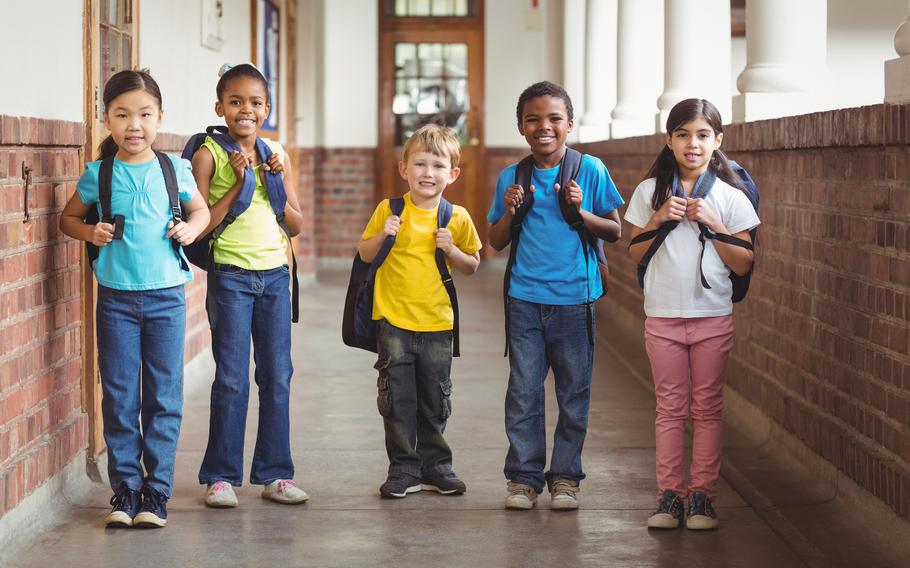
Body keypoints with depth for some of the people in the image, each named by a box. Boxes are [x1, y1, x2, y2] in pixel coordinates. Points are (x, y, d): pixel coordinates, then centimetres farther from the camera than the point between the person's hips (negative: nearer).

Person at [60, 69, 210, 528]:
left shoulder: (175, 170, 0)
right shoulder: (98, 175, -1)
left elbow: (201, 210, 16)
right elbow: (68, 217, 12)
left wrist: (192, 228, -4)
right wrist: (89, 232, -8)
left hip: (166, 296, 0)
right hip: (116, 297, 0)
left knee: (164, 396, 3)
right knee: (119, 397, 4)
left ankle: (156, 490, 11)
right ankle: (124, 489, 13)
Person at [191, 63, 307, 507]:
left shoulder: (276, 154, 8)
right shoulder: (209, 154, -5)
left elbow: (296, 225, 10)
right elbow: (202, 224, -11)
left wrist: (279, 184, -5)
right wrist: (239, 183, -15)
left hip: (275, 274, 4)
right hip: (231, 275, -4)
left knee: (277, 377, 7)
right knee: (232, 379, -2)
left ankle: (275, 473, 16)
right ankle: (221, 475, 7)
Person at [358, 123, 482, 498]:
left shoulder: (457, 218, 0)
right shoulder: (389, 210, -3)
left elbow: (472, 266, 8)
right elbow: (365, 255, 6)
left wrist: (451, 249, -11)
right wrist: (383, 235, -13)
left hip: (437, 324, 1)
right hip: (393, 321, -1)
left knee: (435, 401, 11)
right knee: (397, 400, 3)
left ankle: (435, 466, 24)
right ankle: (404, 469, 12)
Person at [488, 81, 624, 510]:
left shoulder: (590, 170, 0)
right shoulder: (511, 178, 6)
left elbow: (614, 231, 3)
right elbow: (497, 242, 11)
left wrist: (579, 210, -13)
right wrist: (510, 210, -7)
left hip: (574, 298, -1)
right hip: (525, 300, 1)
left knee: (574, 394, 5)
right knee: (523, 392, 2)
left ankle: (565, 477, 17)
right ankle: (524, 477, 12)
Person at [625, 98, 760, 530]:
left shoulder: (731, 198, -2)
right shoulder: (650, 191, 3)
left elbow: (743, 265, -3)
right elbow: (634, 252, 5)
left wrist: (712, 223, -13)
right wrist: (659, 219, -10)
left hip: (712, 318, -1)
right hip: (663, 316, 1)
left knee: (707, 410, 4)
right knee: (670, 408, 6)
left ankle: (702, 495, 10)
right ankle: (669, 495, 10)